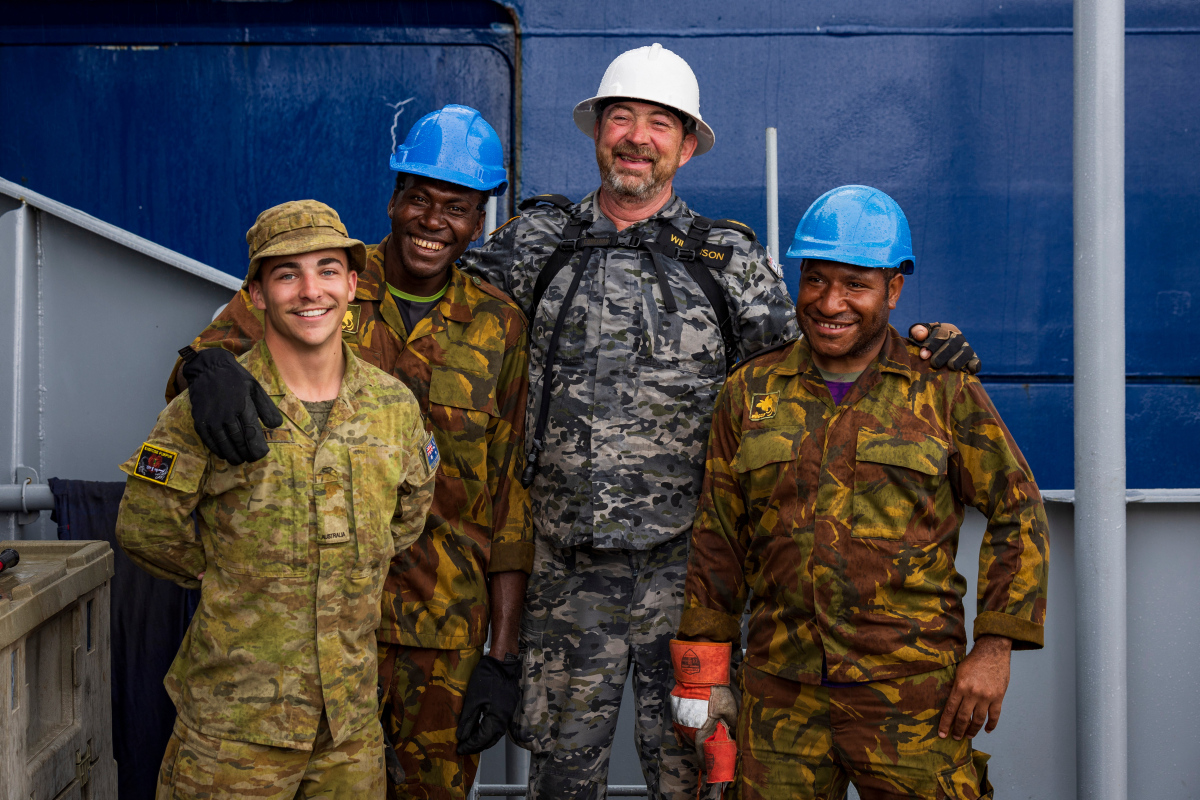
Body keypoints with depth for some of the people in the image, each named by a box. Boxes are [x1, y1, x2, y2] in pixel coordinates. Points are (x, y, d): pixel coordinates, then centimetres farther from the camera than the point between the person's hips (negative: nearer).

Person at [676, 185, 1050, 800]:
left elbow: (1017, 514, 4)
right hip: (780, 699, 3)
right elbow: (718, 538, 11)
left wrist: (994, 647, -4)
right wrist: (704, 672, 9)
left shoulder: (946, 390, 1)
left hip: (910, 699, -2)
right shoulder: (750, 392, 8)